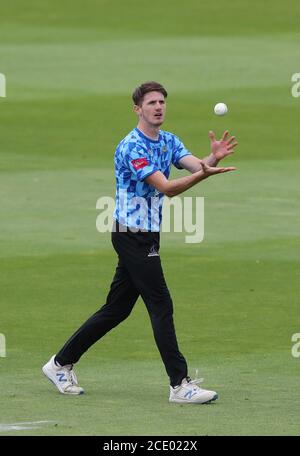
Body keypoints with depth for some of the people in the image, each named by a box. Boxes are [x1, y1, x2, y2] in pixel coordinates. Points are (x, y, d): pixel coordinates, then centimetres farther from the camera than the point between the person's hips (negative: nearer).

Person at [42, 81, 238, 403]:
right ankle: (180, 384, -11)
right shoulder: (131, 147, -16)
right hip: (132, 234, -9)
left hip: (145, 237, 9)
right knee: (161, 305, -11)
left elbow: (195, 165, -6)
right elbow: (166, 188, -25)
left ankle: (61, 364, 20)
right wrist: (203, 174, -40)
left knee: (117, 309, 12)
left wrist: (213, 158, -29)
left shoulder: (169, 142, 12)